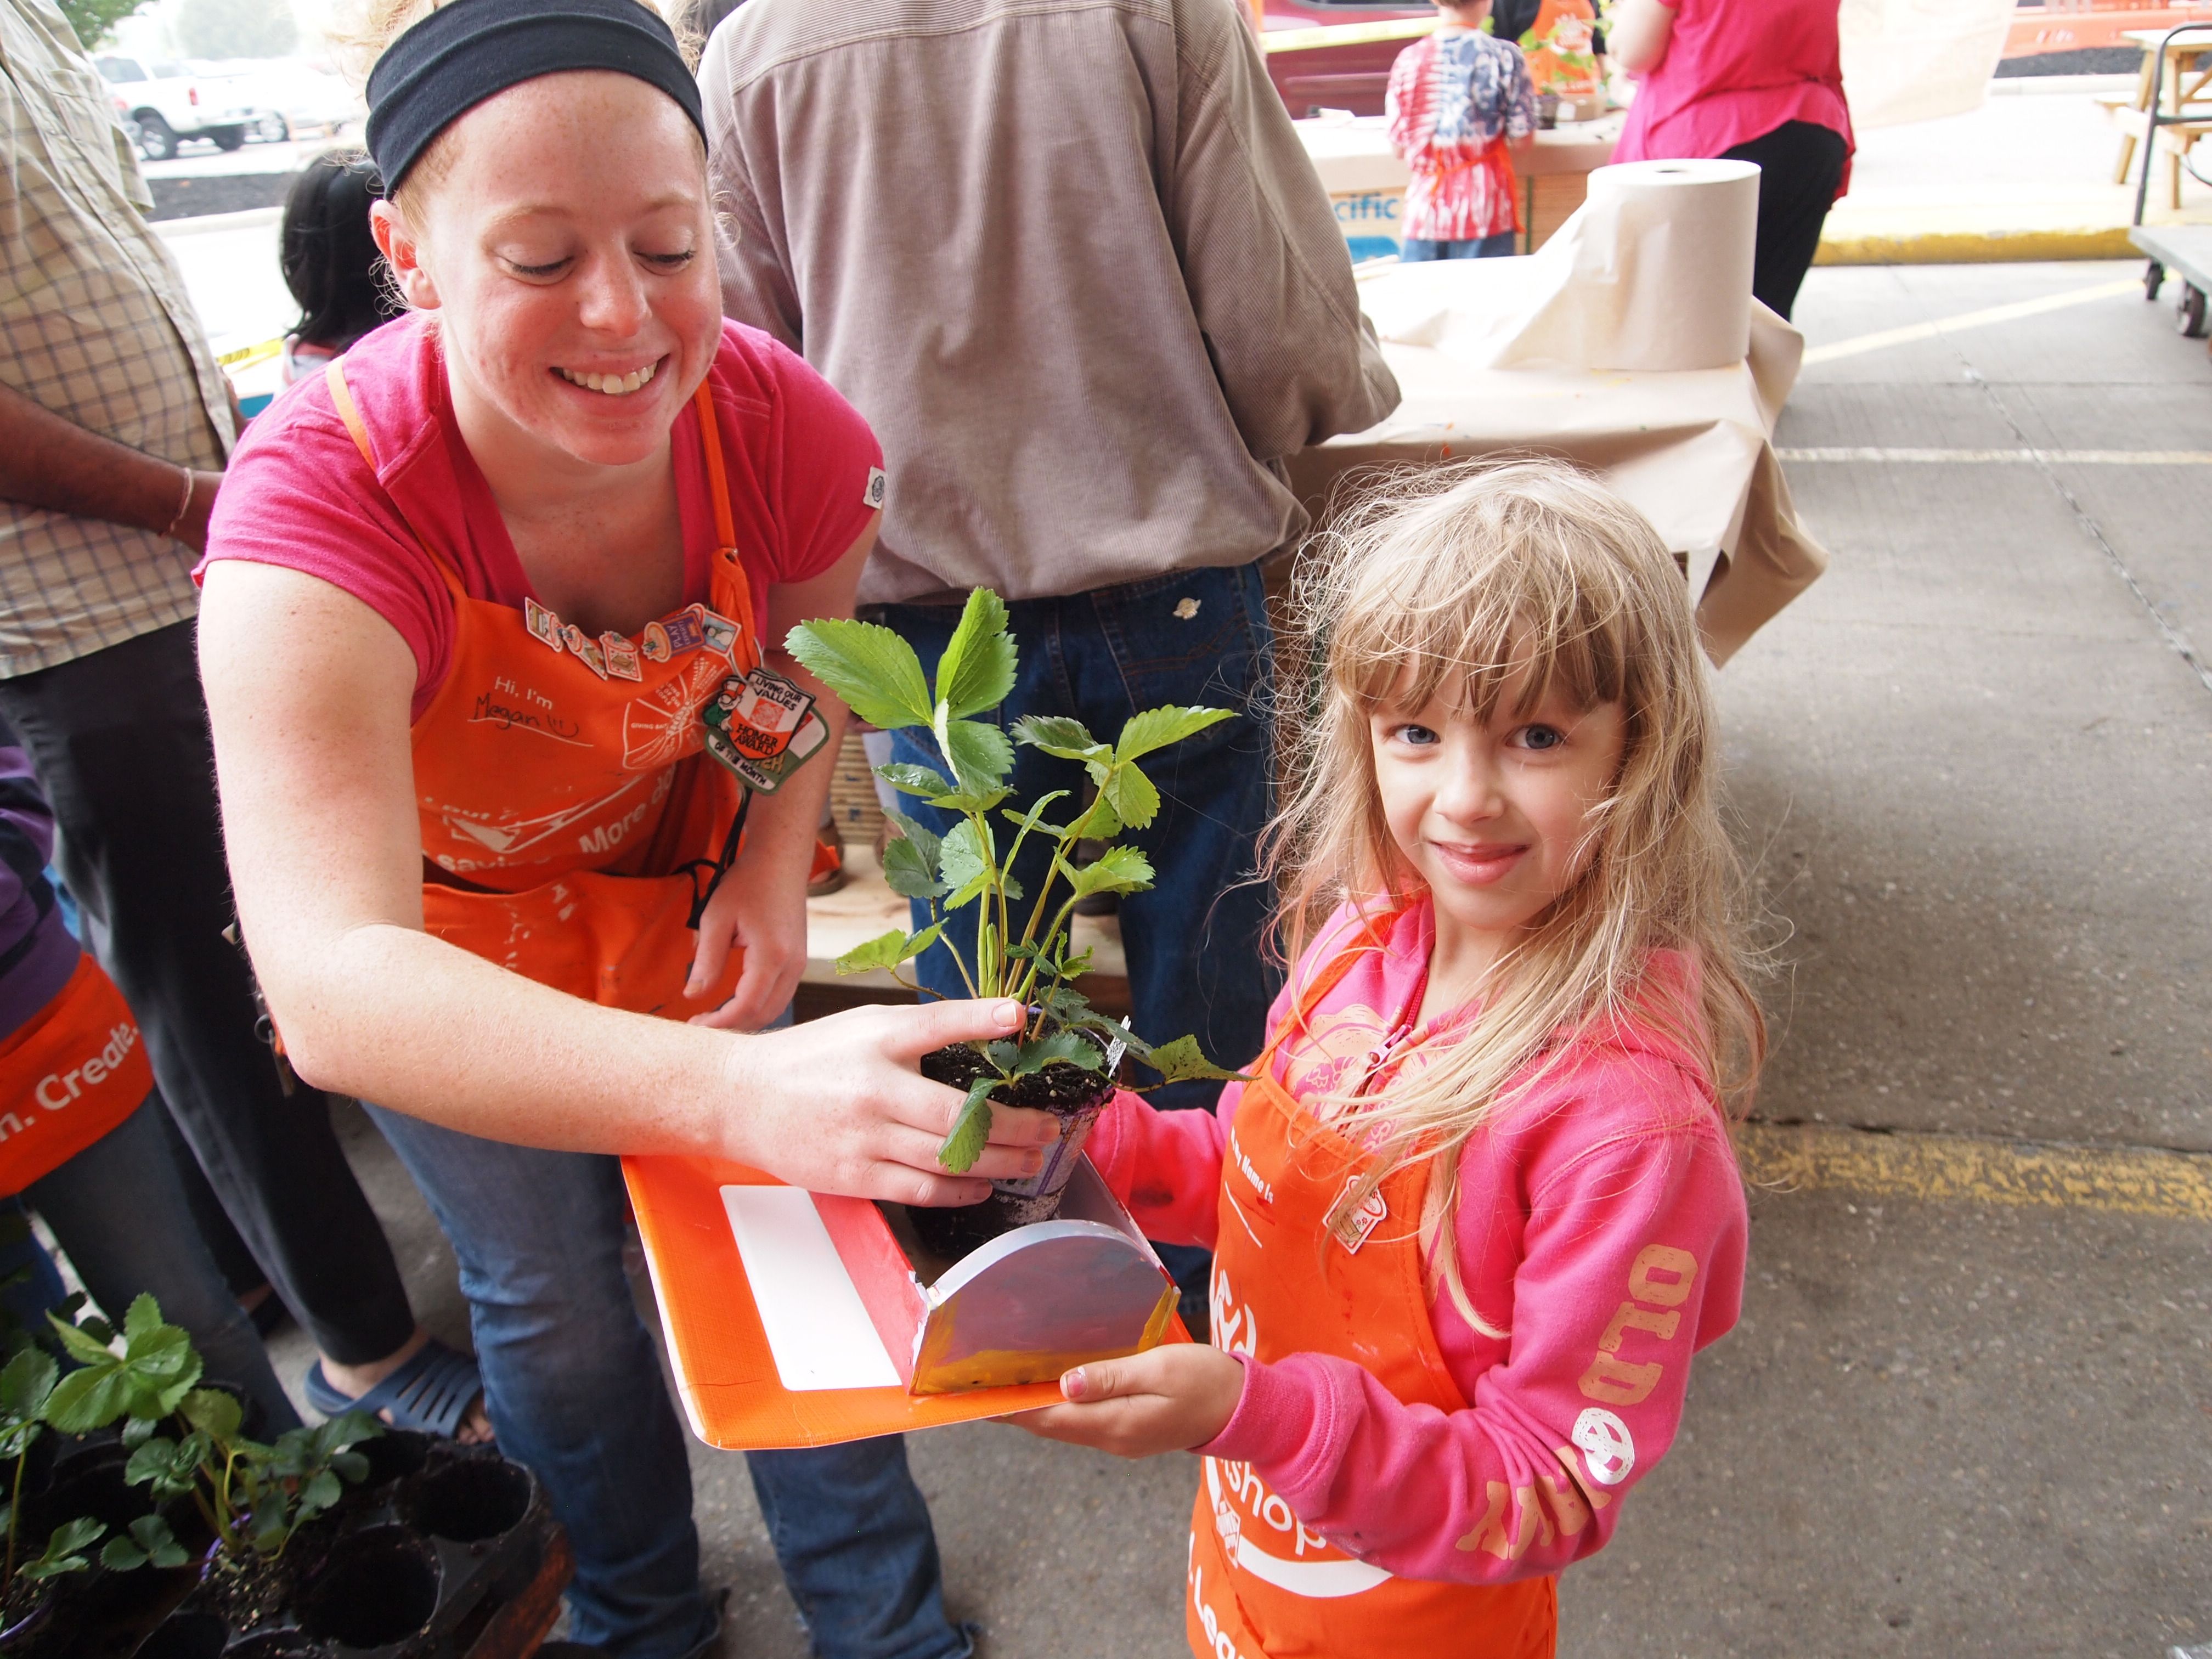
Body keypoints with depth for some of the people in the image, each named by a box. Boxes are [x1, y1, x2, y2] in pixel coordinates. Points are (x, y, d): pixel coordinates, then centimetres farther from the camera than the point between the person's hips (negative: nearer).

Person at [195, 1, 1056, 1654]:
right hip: (430, 939, -2)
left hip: (671, 882, 2)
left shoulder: (785, 432, -26)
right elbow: (333, 988, -49)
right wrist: (747, 1094, -65)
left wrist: (774, 871, -19)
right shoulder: (326, 507, -37)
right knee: (557, 1302, 10)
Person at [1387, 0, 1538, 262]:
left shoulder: (1410, 59, 0)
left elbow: (1398, 145, 3)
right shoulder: (1505, 56, -4)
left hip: (1427, 206, 2)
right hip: (1484, 209, -1)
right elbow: (1522, 136, -2)